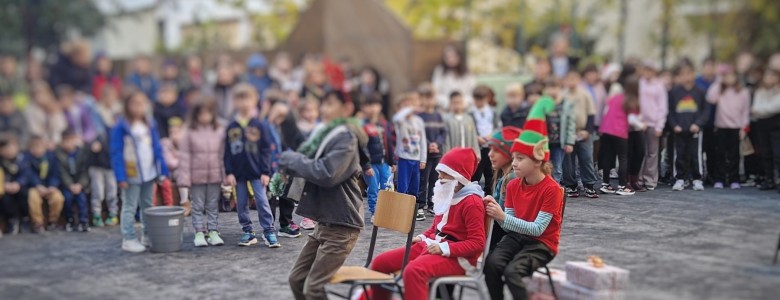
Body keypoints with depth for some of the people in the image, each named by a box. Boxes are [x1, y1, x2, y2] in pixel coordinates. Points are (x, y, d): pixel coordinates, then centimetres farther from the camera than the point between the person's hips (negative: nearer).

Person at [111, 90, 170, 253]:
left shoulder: (150, 124, 5)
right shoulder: (121, 127, -11)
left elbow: (157, 148, 9)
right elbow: (116, 152, -12)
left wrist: (162, 170, 4)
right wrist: (121, 176, -17)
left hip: (149, 173, 6)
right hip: (131, 175, -6)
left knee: (148, 206, 14)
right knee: (130, 207, 1)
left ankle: (147, 236, 24)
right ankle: (128, 239, 5)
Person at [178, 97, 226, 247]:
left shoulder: (219, 131, 1)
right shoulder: (190, 132, -5)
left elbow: (224, 153, 4)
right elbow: (184, 156, -5)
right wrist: (184, 177, -9)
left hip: (215, 175, 2)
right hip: (197, 175, -2)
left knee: (213, 205, 10)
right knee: (198, 205, 7)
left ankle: (213, 231, 17)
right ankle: (199, 232, 14)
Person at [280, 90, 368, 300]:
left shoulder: (346, 137, -14)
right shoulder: (328, 133, 15)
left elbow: (327, 173, -26)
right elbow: (313, 167, 17)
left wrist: (293, 160, -13)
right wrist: (292, 163, -4)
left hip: (341, 224, -9)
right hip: (325, 221, 9)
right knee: (297, 279, 12)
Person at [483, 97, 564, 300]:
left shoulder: (551, 189, -16)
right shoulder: (513, 186, 3)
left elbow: (538, 229, -21)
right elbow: (509, 225, 2)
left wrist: (503, 217, -29)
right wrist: (497, 214, -20)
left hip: (542, 243, -5)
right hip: (517, 237, 5)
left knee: (512, 272, -31)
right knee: (491, 263, -25)